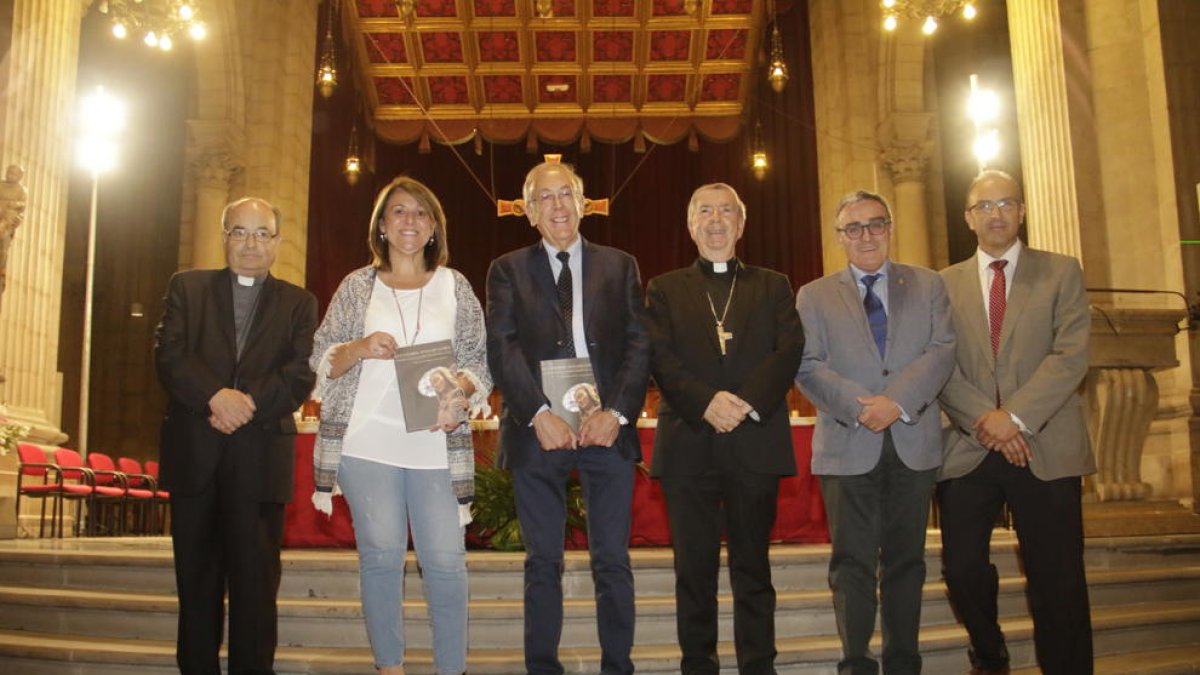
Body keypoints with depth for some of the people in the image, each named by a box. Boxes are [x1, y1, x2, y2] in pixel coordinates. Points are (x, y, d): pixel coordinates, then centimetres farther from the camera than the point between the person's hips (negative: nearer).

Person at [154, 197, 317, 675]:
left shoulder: (300, 303, 11)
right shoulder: (187, 287, 12)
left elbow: (300, 376, -1)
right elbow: (169, 354, -2)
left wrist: (247, 403, -16)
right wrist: (217, 396, -17)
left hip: (261, 459, -1)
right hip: (194, 454, 1)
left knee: (256, 581, 0)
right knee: (197, 578, 9)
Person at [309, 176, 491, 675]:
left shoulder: (454, 287, 10)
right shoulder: (357, 286, 9)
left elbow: (479, 359, 8)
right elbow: (322, 361, 7)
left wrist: (460, 392, -12)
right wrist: (360, 348, -12)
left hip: (436, 443, 0)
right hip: (368, 442, 0)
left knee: (445, 561, -2)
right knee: (381, 557, 3)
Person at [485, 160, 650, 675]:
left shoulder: (619, 266, 13)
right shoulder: (508, 270, 9)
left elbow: (640, 344, 4)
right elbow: (502, 349, -2)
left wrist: (616, 412, -10)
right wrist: (539, 414, -15)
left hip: (607, 426, 1)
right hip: (538, 430, 0)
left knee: (613, 560, 3)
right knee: (543, 562, 6)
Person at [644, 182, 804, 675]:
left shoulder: (773, 286, 15)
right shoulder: (665, 290, 14)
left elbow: (790, 350, 1)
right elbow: (660, 358, 0)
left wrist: (747, 402, -14)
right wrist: (705, 403, -16)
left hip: (756, 443, 0)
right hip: (688, 445, 0)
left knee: (753, 568, 5)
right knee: (694, 569, 4)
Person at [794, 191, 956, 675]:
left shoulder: (928, 285, 13)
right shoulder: (814, 296, 10)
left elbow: (942, 350, 0)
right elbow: (808, 367, -1)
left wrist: (897, 402, -15)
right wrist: (858, 408, -16)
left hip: (914, 442, 2)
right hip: (848, 446, -1)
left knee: (906, 559, 8)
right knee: (852, 561, -2)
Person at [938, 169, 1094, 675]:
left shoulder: (1061, 273, 6)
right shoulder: (946, 283, 11)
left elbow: (1072, 354, -6)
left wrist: (1016, 417, -16)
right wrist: (983, 419, -13)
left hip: (1045, 447, -1)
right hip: (967, 448, 2)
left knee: (1057, 581, 1)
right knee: (962, 568, 3)